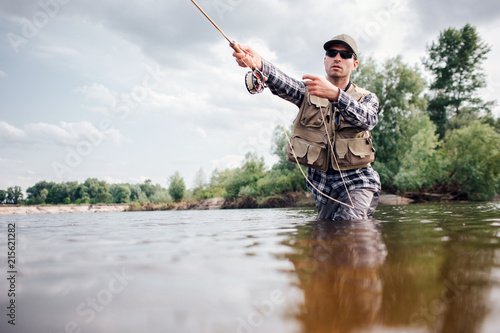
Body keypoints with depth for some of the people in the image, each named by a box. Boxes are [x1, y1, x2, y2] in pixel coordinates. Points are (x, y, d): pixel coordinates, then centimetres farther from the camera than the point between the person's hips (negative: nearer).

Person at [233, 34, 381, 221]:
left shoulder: (367, 98, 3)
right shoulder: (308, 91, 5)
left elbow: (367, 120, -22)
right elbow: (283, 84, -19)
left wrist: (334, 94, -40)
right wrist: (258, 63, -42)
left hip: (357, 181, -3)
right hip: (321, 184, 3)